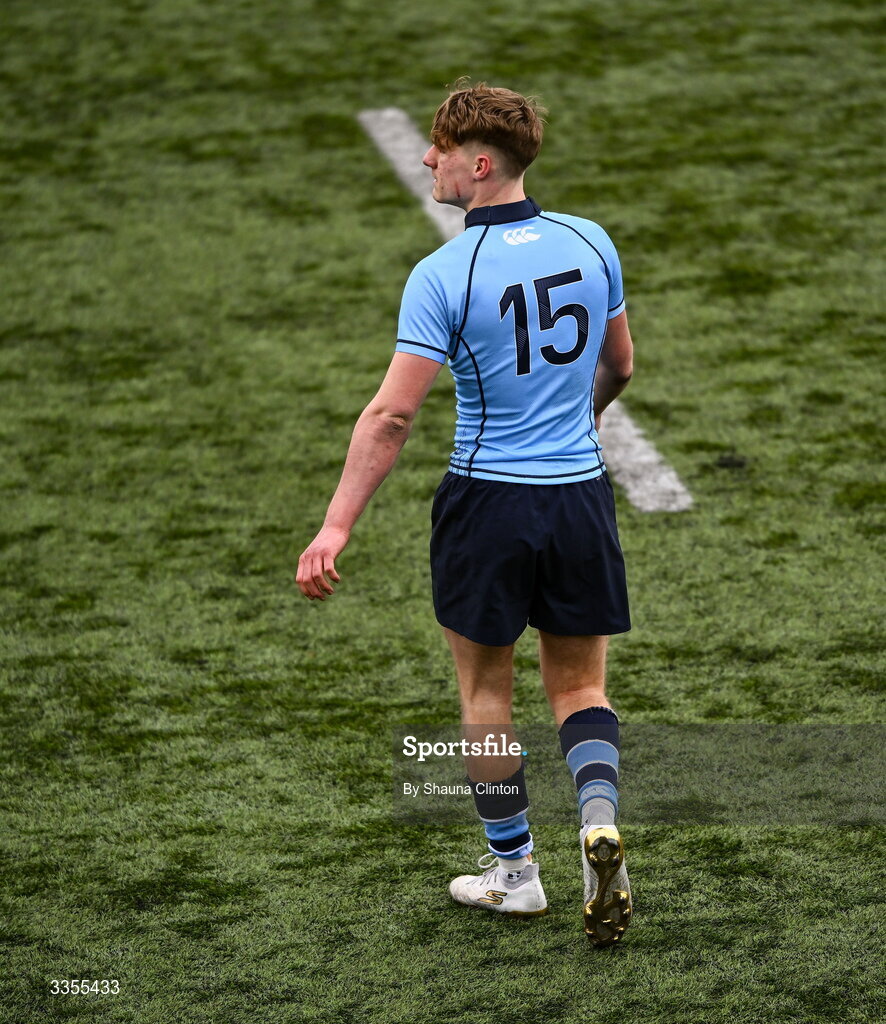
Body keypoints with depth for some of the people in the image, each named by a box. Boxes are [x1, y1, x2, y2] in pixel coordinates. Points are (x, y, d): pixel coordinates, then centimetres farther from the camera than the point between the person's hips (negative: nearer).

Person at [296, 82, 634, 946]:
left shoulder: (443, 274, -14)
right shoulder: (591, 244, 0)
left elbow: (392, 413, -17)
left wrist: (336, 528, -13)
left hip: (487, 501, -4)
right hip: (582, 496, 4)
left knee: (485, 689, 15)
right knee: (579, 686, 15)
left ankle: (513, 870, 22)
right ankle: (599, 817, -11)